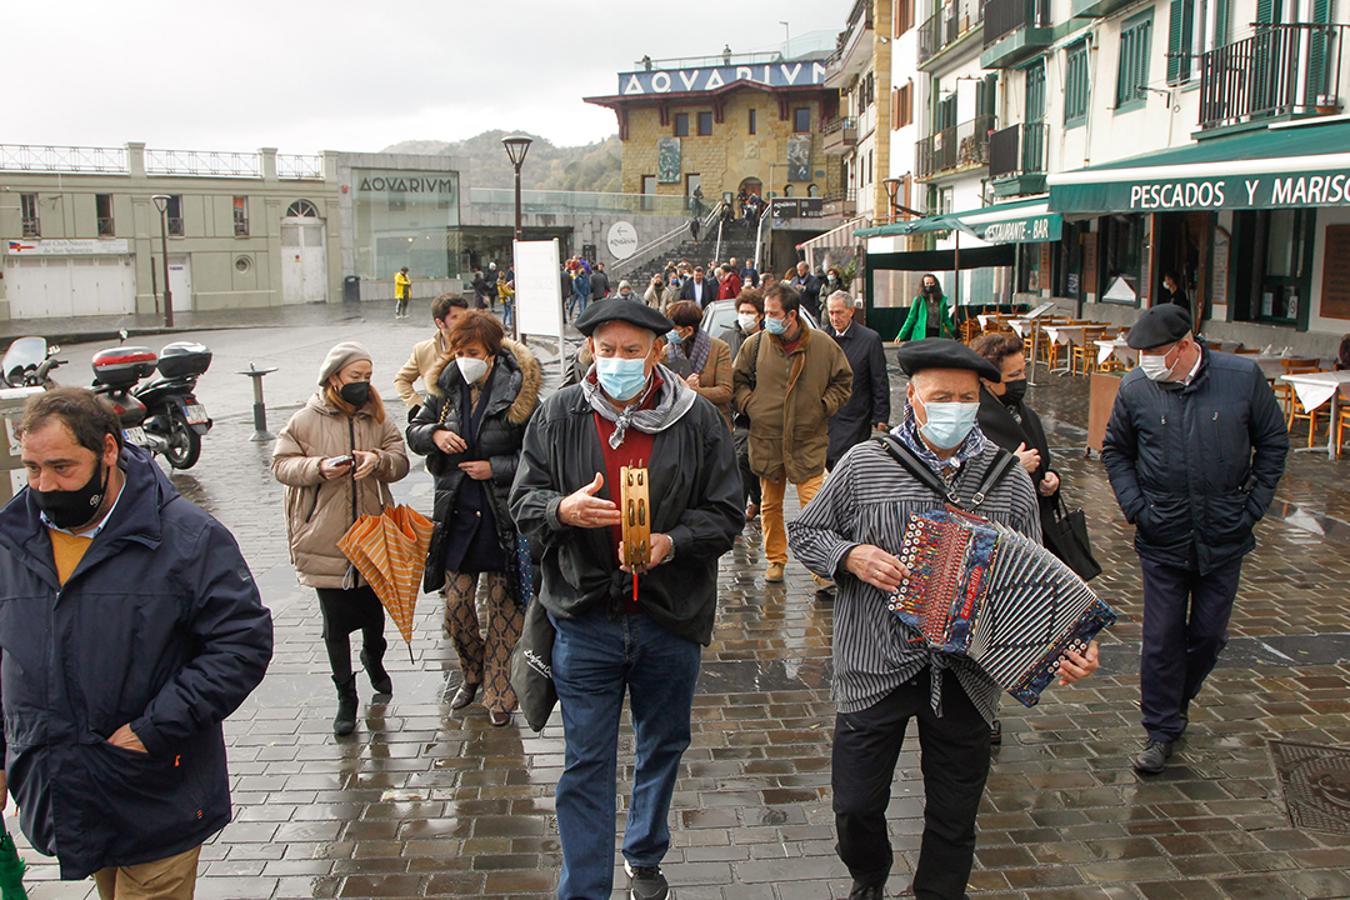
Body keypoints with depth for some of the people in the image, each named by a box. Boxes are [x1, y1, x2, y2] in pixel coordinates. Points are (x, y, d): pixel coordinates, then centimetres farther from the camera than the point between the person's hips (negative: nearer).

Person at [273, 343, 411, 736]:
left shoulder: (377, 418, 5)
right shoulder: (306, 420, -3)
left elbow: (401, 461, 2)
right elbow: (281, 463, -4)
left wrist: (378, 459, -20)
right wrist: (318, 467, -21)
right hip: (325, 539, -3)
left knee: (373, 610, 17)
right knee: (335, 622, 5)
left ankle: (374, 659, 48)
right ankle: (346, 696, 18)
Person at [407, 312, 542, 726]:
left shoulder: (517, 394, -12)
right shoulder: (448, 389, 2)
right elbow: (414, 431, 13)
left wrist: (495, 468, -17)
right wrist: (434, 435, -8)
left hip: (504, 516, -4)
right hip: (457, 513, 4)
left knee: (503, 607, 7)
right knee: (456, 606, 9)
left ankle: (498, 692, 23)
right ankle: (473, 673, 36)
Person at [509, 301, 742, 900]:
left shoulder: (697, 419, -4)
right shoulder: (559, 415, -1)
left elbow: (725, 514, -3)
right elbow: (522, 502, 1)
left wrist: (670, 543, -21)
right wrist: (562, 510, -21)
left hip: (670, 619, 1)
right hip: (585, 619, -1)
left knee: (662, 747, 20)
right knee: (585, 763, 5)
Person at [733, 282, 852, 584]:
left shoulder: (823, 345, -3)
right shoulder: (755, 344, 0)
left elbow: (843, 381, 10)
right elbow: (738, 380, 13)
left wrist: (823, 406, -2)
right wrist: (748, 404, -2)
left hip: (809, 442, -2)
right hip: (766, 440, 2)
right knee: (770, 505, 12)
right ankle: (775, 559, 28)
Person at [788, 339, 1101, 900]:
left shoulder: (1008, 478, 0)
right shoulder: (863, 464, -5)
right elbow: (806, 533, 4)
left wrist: (1066, 645, -8)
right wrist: (851, 557, -15)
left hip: (964, 677, 2)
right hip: (875, 668, -1)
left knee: (954, 815, 15)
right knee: (856, 807, 8)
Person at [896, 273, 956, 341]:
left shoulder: (942, 300, 8)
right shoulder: (918, 300, 0)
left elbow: (946, 319, 17)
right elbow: (911, 318, 1)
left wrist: (954, 333, 17)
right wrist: (901, 335, -5)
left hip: (937, 335, 3)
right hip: (921, 336, -3)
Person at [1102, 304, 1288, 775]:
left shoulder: (1243, 377, -9)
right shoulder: (1135, 388, -7)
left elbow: (1273, 442, 4)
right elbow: (1115, 451, 8)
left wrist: (1254, 505, -1)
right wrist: (1135, 506, -3)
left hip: (1224, 538, 1)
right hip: (1162, 539, 0)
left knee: (1209, 634, 12)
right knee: (1162, 638, 3)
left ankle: (1176, 701, 38)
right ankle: (1161, 728, 18)